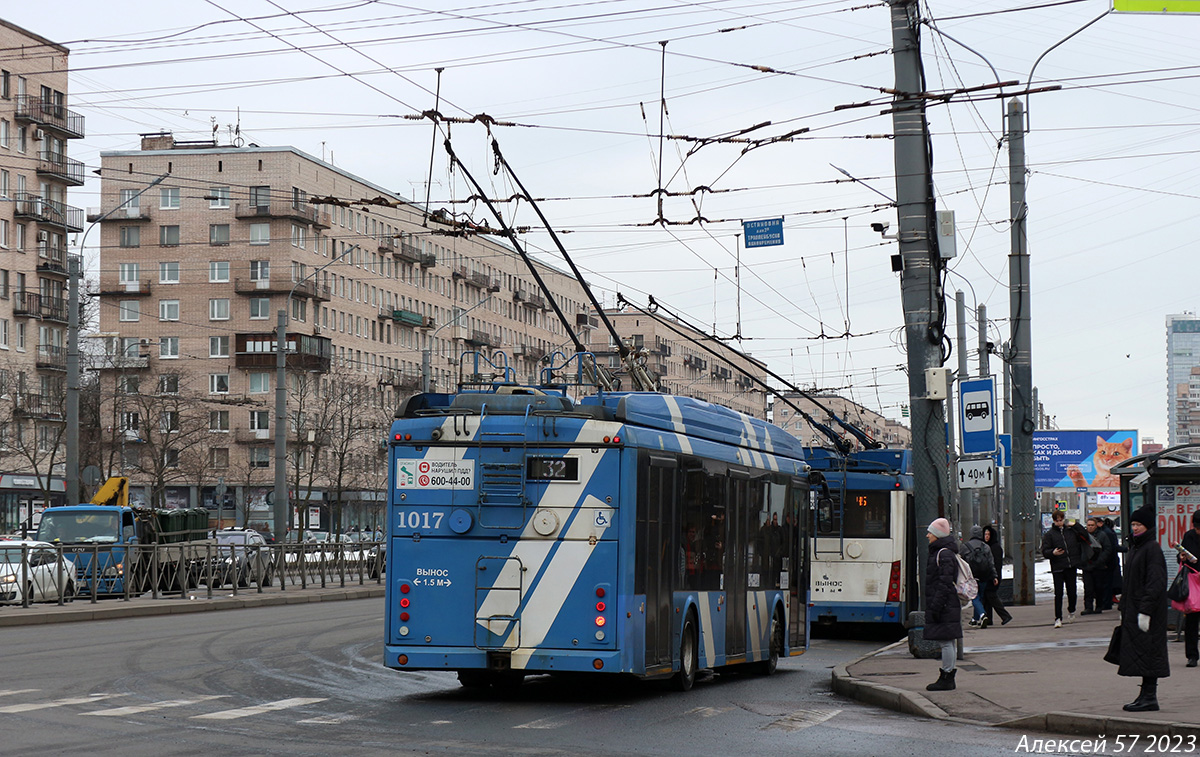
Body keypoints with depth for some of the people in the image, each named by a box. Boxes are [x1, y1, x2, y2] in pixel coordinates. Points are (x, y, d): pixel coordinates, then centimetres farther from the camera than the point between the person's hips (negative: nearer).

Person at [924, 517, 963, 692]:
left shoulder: (944, 554, -14)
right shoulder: (938, 552, 17)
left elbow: (945, 583, -20)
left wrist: (936, 606, -22)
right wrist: (934, 606, 22)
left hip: (945, 605, -11)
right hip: (946, 607, 11)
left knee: (946, 641, -7)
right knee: (949, 642, 12)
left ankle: (946, 679, -5)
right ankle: (948, 678, 16)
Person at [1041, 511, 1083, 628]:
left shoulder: (1071, 531, 8)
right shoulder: (1049, 534, 1)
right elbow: (1044, 551, -5)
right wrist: (1053, 553, -22)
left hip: (1071, 566, 3)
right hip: (1057, 568, -3)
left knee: (1072, 591, 8)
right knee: (1058, 593, -7)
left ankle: (1071, 611, 35)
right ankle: (1058, 618, -4)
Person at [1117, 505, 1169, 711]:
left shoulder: (1152, 549, -13)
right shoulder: (1135, 547, 15)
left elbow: (1155, 582, -19)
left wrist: (1145, 611, -22)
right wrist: (1123, 609, 19)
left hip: (1147, 609, -9)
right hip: (1133, 609, 9)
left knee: (1146, 652, -7)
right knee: (1140, 654, 9)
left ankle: (1149, 697, -4)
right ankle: (1146, 695, 13)